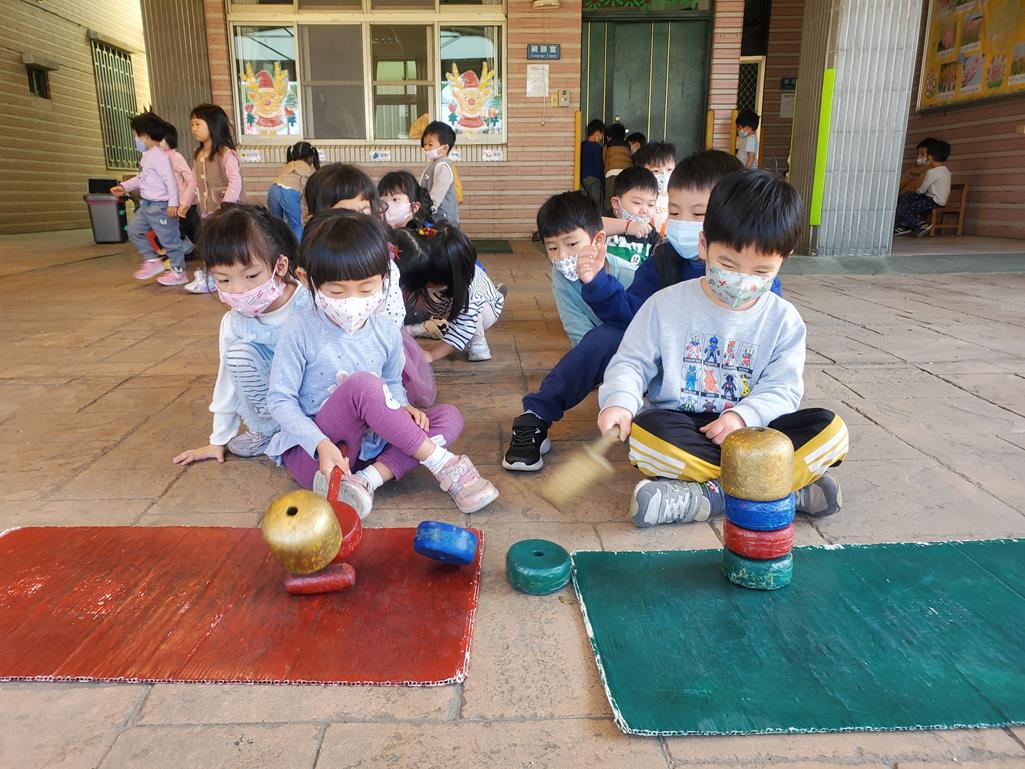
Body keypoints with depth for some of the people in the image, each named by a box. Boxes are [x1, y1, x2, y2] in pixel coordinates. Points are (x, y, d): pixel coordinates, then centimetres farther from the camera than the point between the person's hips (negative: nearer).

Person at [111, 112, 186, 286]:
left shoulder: (159, 156, -18)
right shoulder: (147, 155, 14)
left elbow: (170, 180, -23)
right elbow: (141, 178, 24)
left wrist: (173, 203, -26)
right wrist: (124, 187, 18)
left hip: (160, 205, -11)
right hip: (146, 204, 11)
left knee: (169, 239, -1)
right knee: (134, 231, 16)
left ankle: (178, 272, 7)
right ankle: (152, 260, 24)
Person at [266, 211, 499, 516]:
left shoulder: (386, 332, 1)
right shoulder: (300, 331, -12)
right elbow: (280, 400, -11)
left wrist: (401, 407, -7)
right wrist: (321, 445, -25)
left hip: (365, 444, 6)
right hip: (312, 455, -5)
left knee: (450, 417, -9)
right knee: (363, 384, -31)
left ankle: (366, 480, -24)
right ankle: (441, 463, -21)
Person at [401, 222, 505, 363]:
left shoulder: (468, 289, -45)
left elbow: (461, 329, -44)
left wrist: (431, 354, -47)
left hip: (485, 305, -4)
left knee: (467, 313, -40)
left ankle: (478, 345, -16)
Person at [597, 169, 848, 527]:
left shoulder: (784, 319, 1)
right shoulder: (667, 305, -3)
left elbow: (781, 390, -2)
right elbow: (631, 362, -1)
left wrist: (743, 416, -23)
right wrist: (619, 400, -23)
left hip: (749, 430, 2)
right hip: (678, 426, -1)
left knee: (830, 430, -23)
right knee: (644, 434, -36)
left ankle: (706, 495, -30)